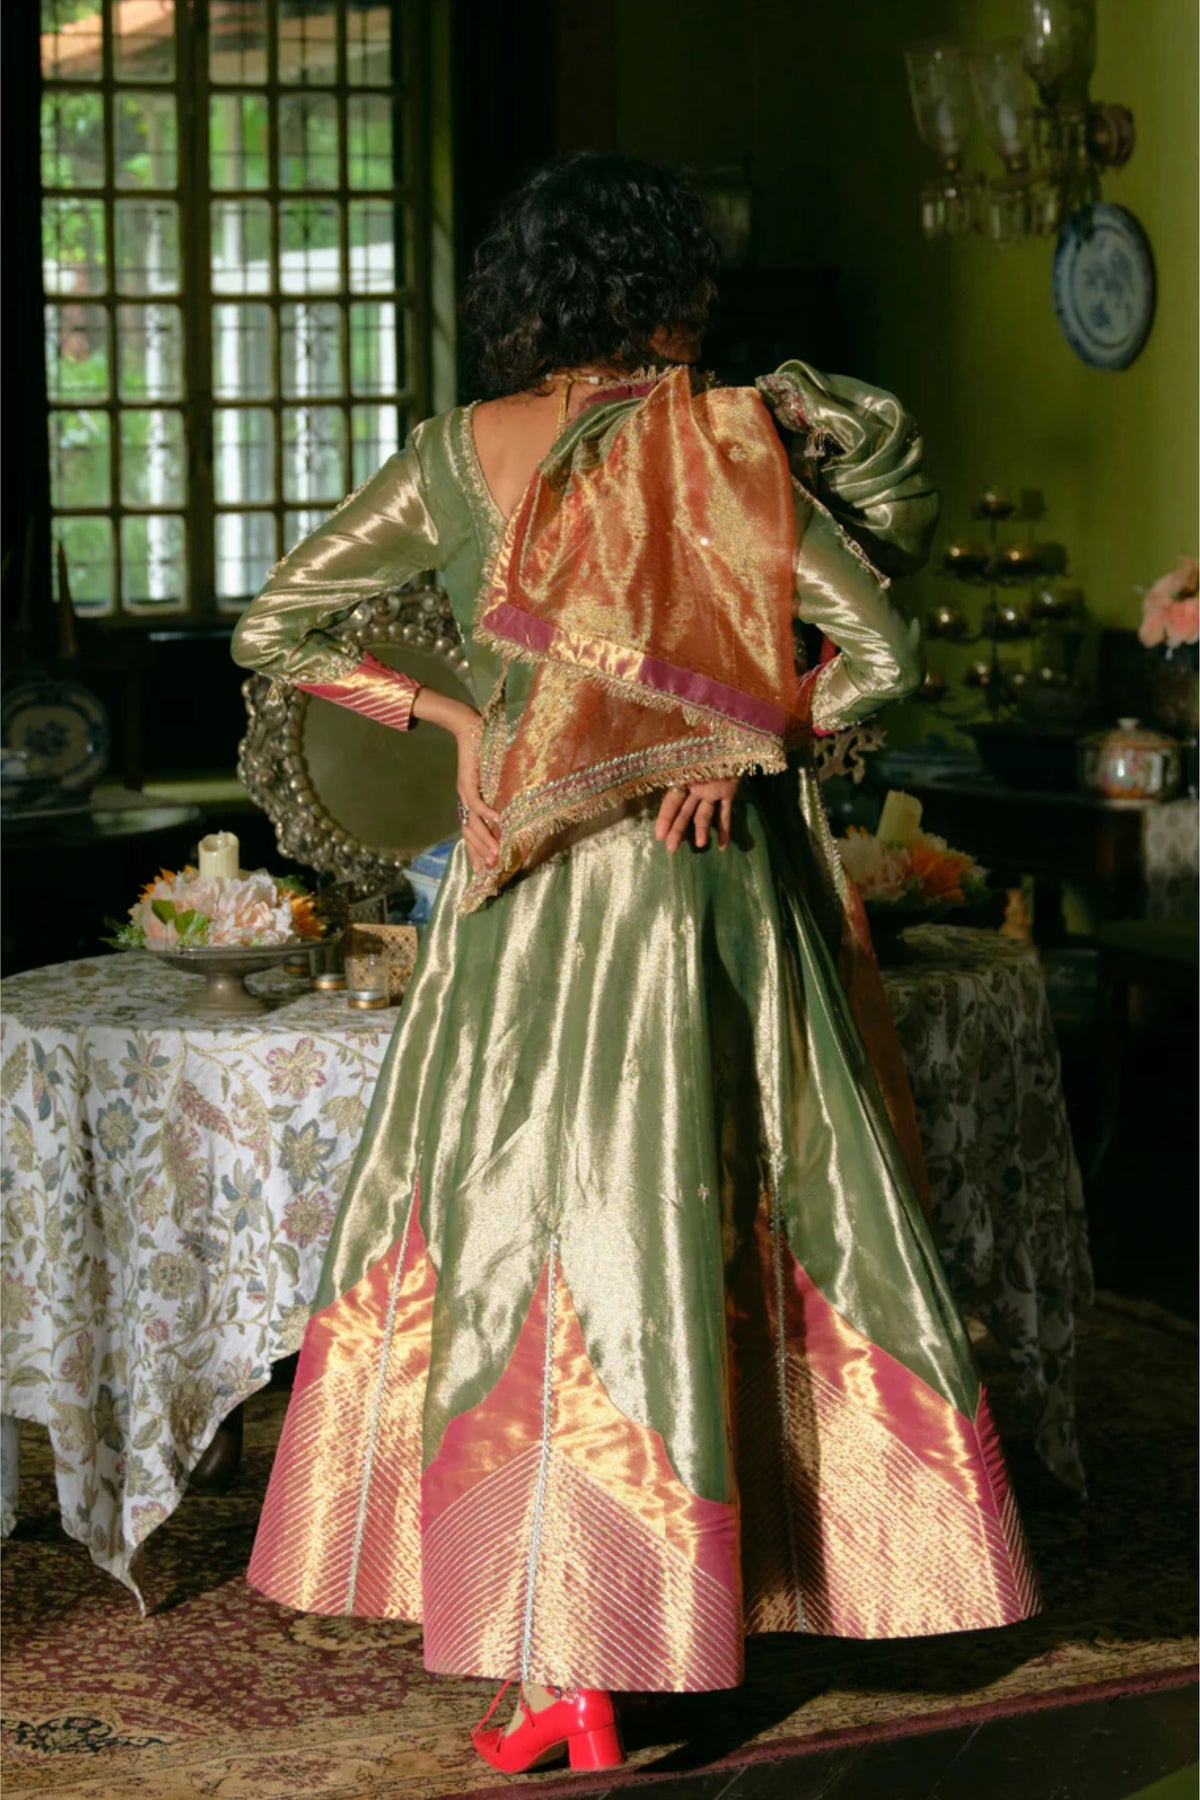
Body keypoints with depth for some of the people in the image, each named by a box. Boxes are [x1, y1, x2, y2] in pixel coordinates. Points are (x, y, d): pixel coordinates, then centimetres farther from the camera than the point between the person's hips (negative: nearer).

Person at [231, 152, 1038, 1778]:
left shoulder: (460, 453, 1)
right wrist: (746, 743, 2)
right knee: (666, 1229, 8)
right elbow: (886, 650, -6)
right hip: (705, 884, -1)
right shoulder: (729, 444, -3)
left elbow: (273, 632, 4)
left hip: (525, 901, 1)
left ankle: (563, 1673, 7)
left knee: (508, 1224, 7)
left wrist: (438, 710, 11)